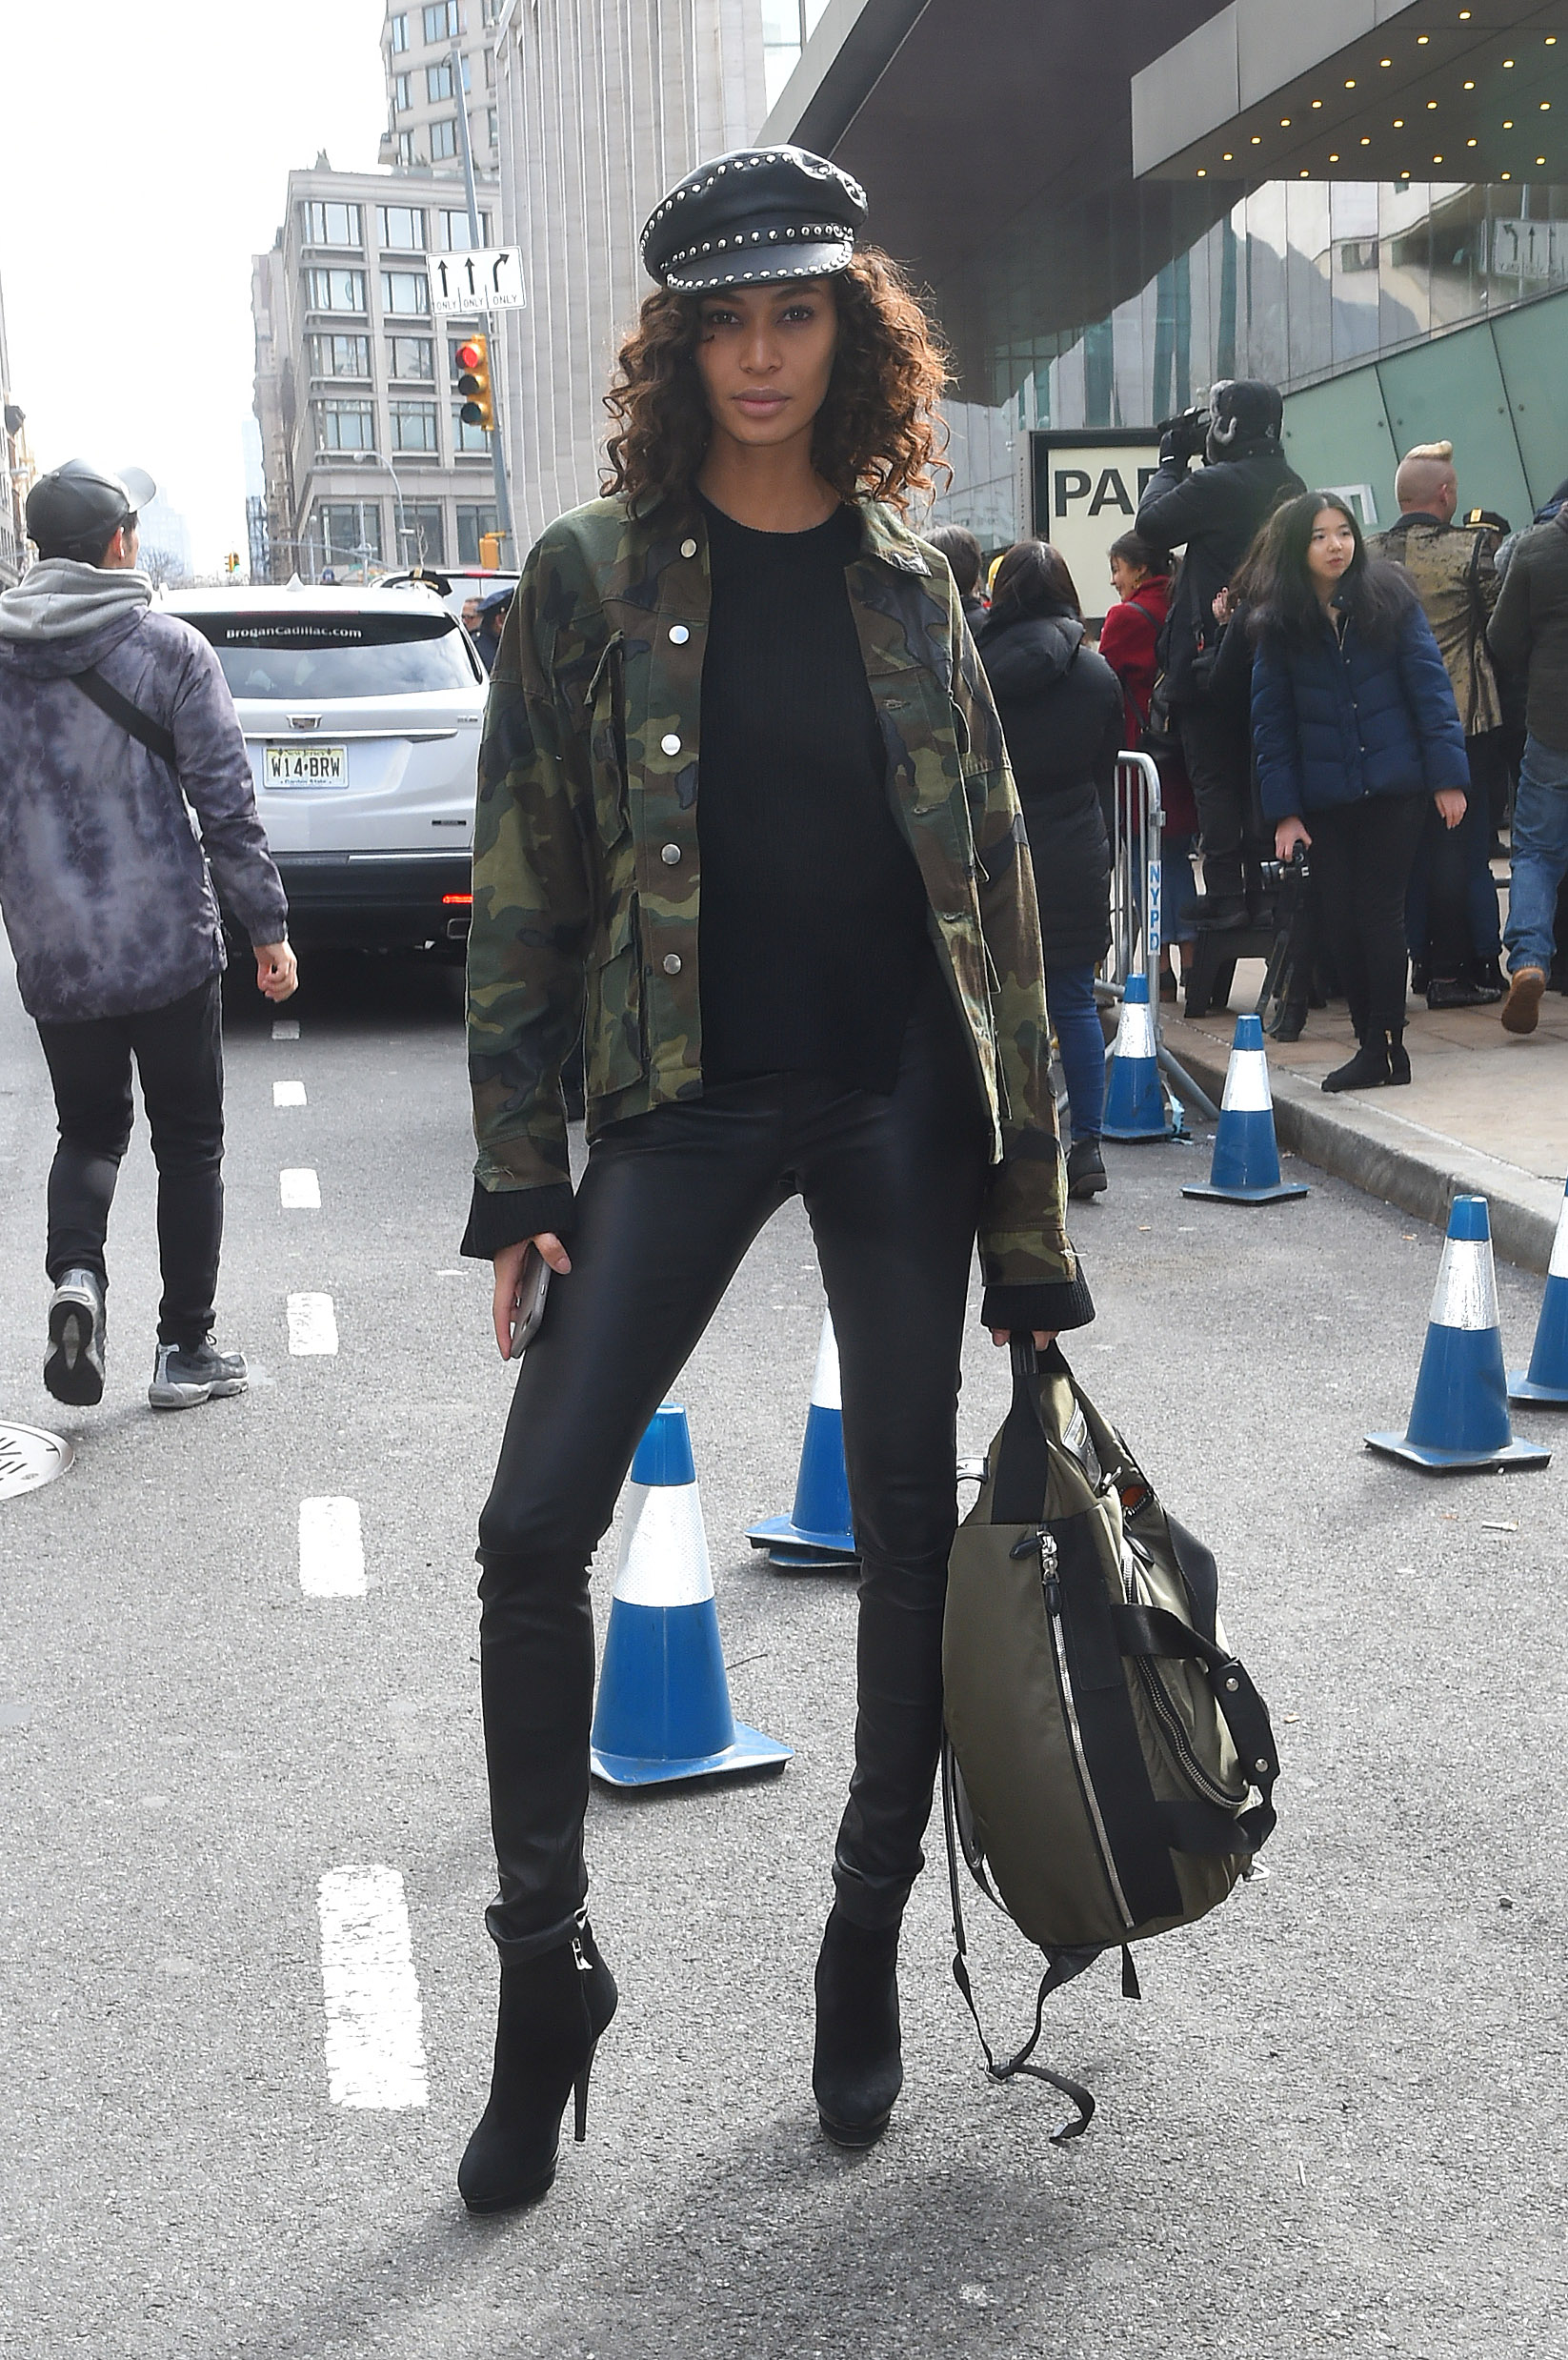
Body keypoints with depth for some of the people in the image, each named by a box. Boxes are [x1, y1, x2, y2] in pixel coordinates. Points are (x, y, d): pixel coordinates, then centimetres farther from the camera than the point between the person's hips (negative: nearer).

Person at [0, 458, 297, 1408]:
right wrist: (269, 928, -2)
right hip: (169, 943, -3)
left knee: (90, 1128, 20)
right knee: (190, 1142, 10)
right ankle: (187, 1350, 12)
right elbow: (227, 803, -9)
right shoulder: (170, 649, -7)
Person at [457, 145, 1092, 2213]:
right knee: (534, 1524, -8)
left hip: (900, 1102, 2)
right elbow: (523, 893, 1)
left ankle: (869, 1945, 28)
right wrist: (520, 1176, -4)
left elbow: (997, 888, 6)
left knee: (908, 1529, 8)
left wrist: (1029, 1203, 2)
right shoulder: (592, 578, 0)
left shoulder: (910, 584, 6)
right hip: (686, 1102, -1)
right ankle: (546, 1969, 12)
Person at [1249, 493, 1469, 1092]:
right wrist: (1284, 811, -2)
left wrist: (1447, 776, -8)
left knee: (1379, 910, -3)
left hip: (1394, 788, -2)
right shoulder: (1278, 624, 2)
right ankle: (1375, 1043, 14)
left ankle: (1384, 1045, 4)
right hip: (1324, 798, 2)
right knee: (1340, 920, 3)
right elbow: (1271, 721, 3)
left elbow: (1430, 688, -2)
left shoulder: (1389, 598, -3)